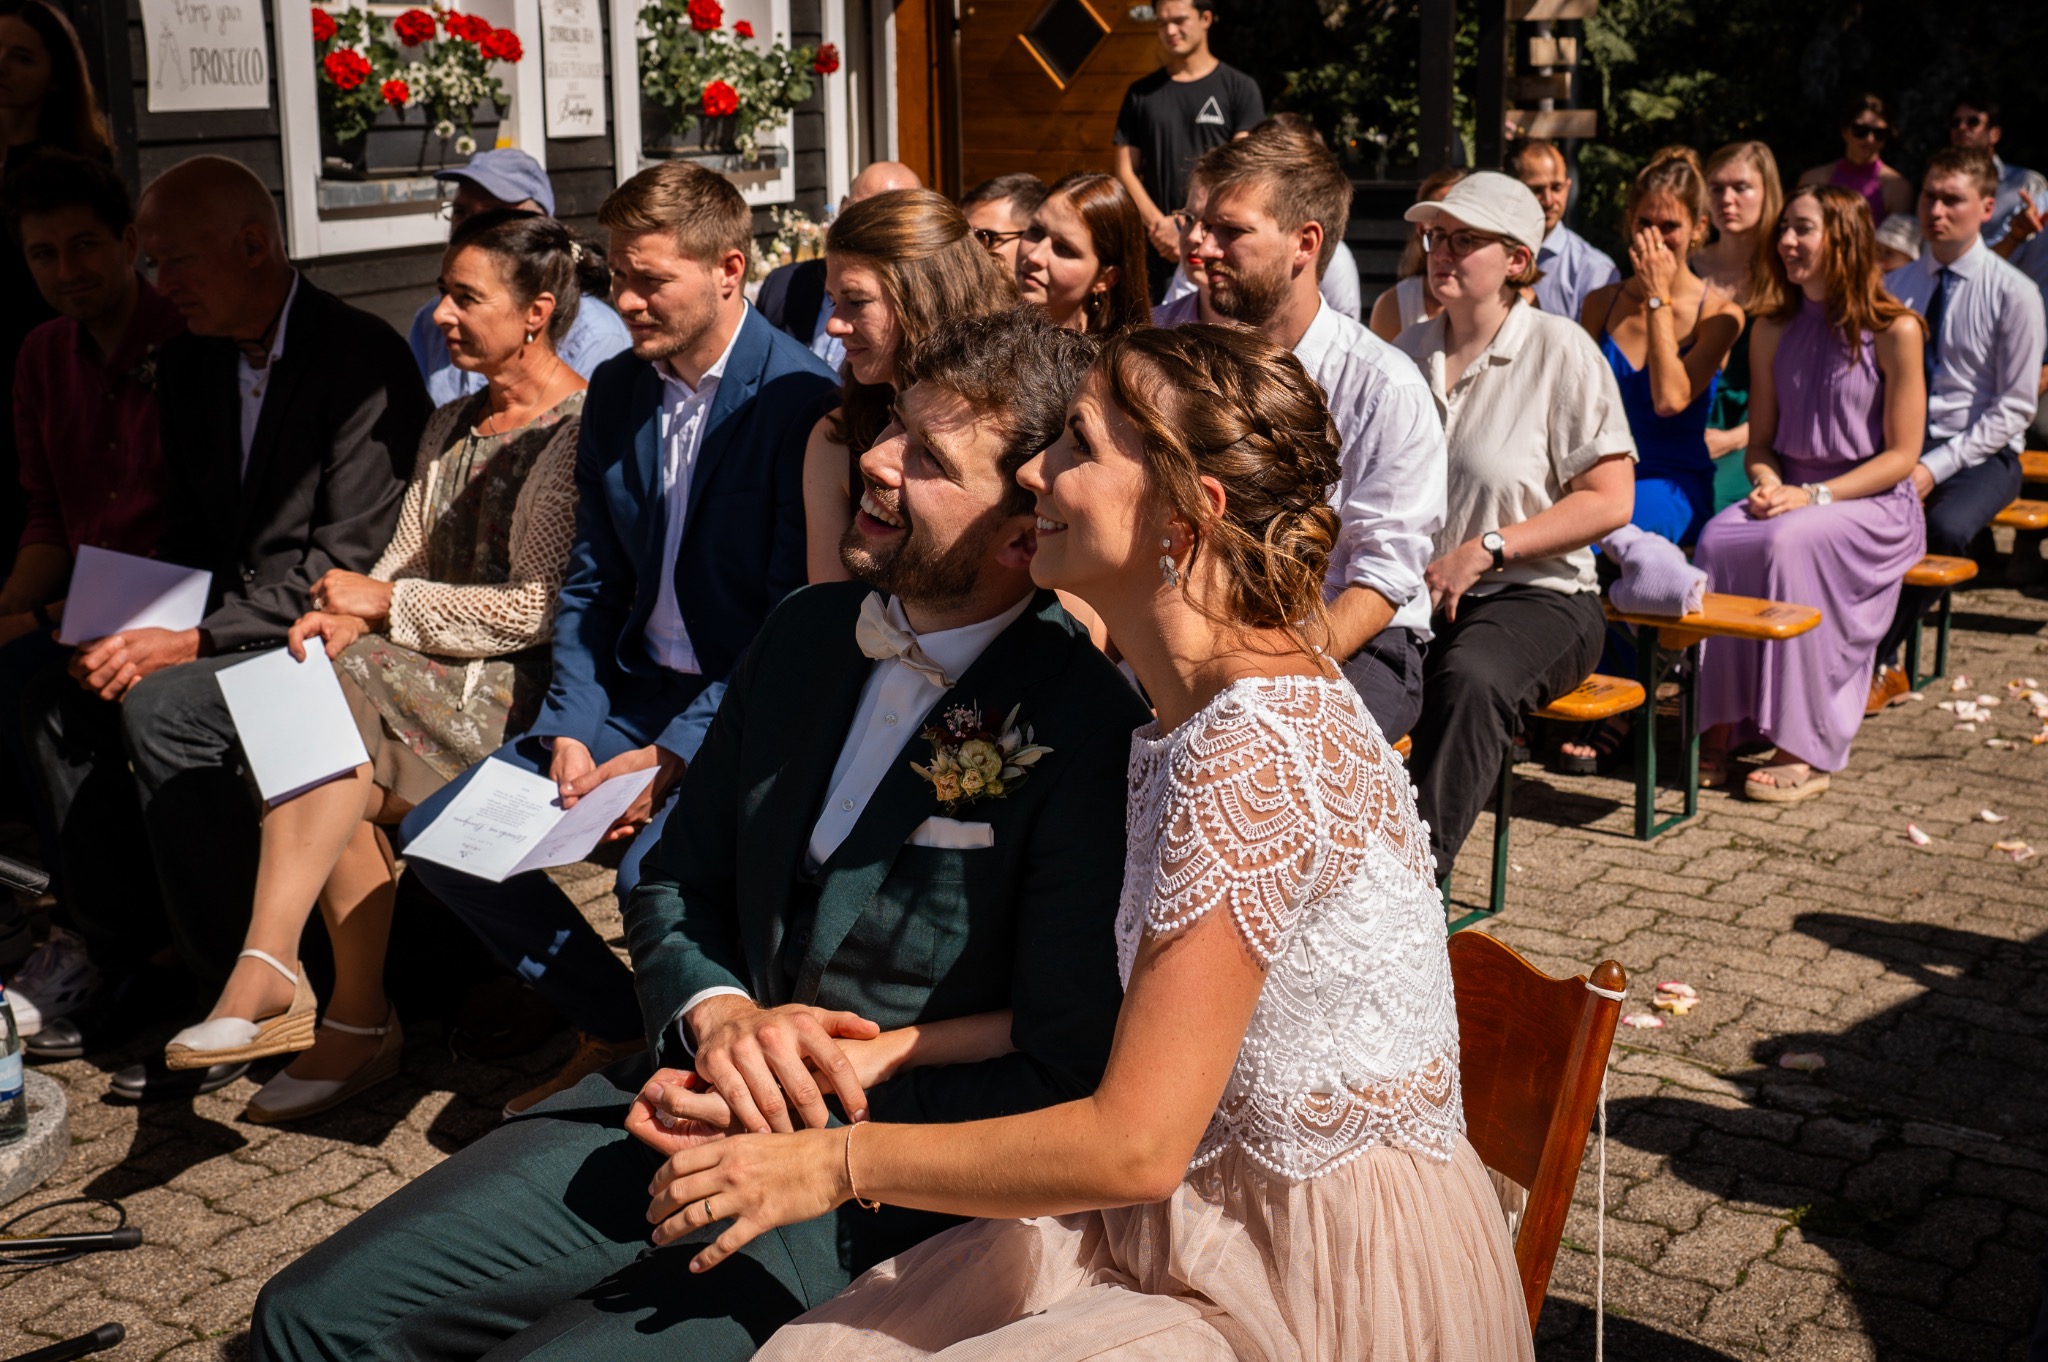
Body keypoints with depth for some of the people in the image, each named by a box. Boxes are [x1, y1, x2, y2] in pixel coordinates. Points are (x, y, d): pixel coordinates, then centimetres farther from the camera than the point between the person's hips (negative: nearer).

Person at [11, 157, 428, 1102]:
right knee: (55, 687, -9)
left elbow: (348, 562, -21)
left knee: (164, 703, -29)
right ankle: (135, 961, 2)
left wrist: (194, 640, -24)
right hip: (225, 622, 8)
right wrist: (138, 626, -5)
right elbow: (189, 535, 15)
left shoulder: (363, 359, -15)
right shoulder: (189, 362, 10)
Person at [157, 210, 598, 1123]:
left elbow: (542, 608, -14)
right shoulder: (451, 426, 20)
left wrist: (387, 605, -9)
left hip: (528, 687, -7)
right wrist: (350, 614, -8)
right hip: (429, 672, 7)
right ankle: (358, 1023, -19)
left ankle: (268, 968, -28)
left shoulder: (581, 430, -8)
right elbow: (407, 560, 15)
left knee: (336, 707, -29)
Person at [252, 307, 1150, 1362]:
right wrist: (718, 1016, -9)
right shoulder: (806, 631, 6)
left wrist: (806, 1118, -16)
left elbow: (1065, 1086, -16)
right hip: (690, 1111, 7)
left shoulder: (1095, 731, -17)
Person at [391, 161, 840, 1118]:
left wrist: (675, 753, -21)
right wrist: (571, 730, -3)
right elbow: (592, 583, 12)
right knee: (437, 835, -4)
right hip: (634, 688, 8)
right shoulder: (615, 392, 10)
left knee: (652, 869, -32)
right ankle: (615, 1024, 12)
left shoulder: (801, 396, -14)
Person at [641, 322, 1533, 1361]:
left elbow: (1135, 1145, -22)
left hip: (1326, 1278, -8)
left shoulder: (1251, 751, -24)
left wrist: (840, 1162, -13)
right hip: (1203, 1217, 8)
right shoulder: (1195, 709, 7)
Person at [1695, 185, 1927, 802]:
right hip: (1791, 498, 5)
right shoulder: (1774, 330, 12)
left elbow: (1901, 454, -7)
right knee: (1719, 539, -27)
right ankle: (1717, 732, -25)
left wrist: (1815, 496, -19)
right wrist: (1769, 484, -8)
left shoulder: (1894, 331, -6)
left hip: (1874, 505, -5)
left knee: (1792, 543, -35)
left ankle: (1805, 752, -30)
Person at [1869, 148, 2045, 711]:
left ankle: (1875, 664, -20)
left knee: (1944, 528, -36)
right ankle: (1873, 659, -20)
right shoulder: (1893, 287, 10)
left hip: (1982, 454, -3)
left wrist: (1935, 466, -18)